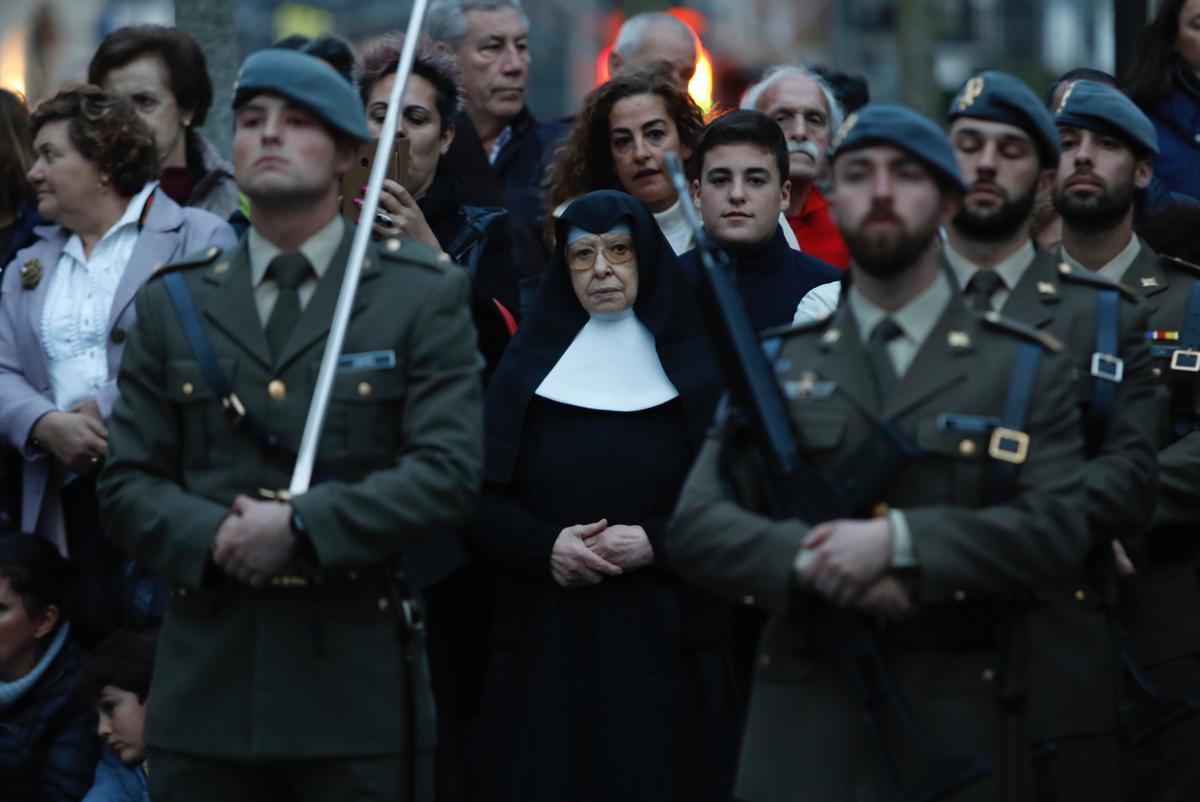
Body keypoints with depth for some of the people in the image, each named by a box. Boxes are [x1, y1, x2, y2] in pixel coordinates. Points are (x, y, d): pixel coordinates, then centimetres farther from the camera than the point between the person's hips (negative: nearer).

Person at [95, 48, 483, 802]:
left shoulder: (424, 295, 4)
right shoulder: (175, 302, 12)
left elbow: (449, 472, -7)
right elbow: (128, 483, 8)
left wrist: (303, 526, -17)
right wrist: (209, 536, -12)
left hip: (359, 681, -2)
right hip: (207, 677, 2)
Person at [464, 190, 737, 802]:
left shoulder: (695, 367, 5)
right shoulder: (529, 366, 9)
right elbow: (482, 501, 5)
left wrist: (655, 542, -14)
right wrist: (545, 545, -13)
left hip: (665, 641, -1)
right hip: (547, 642, 1)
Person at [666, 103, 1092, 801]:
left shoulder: (1027, 369, 7)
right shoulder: (777, 364, 13)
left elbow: (1059, 529, -7)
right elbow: (694, 525, 3)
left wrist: (900, 542, -18)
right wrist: (806, 560, -16)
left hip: (955, 725, -1)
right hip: (803, 723, 1)